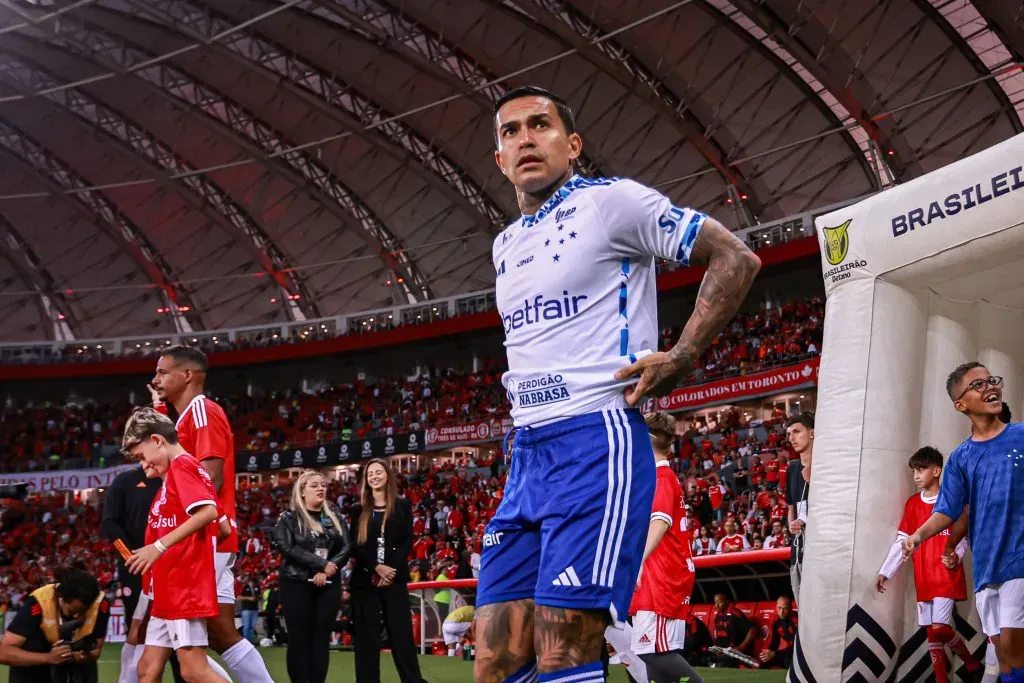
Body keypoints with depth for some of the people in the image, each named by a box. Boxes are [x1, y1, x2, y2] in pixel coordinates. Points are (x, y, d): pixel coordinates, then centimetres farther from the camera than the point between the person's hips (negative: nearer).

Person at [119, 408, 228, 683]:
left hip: (186, 588, -10)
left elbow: (208, 512, -24)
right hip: (169, 591, 10)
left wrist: (159, 546, -24)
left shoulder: (182, 465, -9)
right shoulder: (173, 474, 21)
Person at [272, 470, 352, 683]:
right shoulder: (288, 518, 1)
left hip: (329, 585, 4)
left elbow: (346, 547, 3)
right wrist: (321, 563, -17)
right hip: (297, 585, -3)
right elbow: (287, 548, -12)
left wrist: (327, 571, -13)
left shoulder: (335, 518, 13)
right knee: (299, 639, -3)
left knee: (322, 638, 3)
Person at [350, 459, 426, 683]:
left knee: (402, 633, -3)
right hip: (365, 579, 1)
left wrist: (393, 569, -11)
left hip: (395, 578, -1)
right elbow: (354, 546, 2)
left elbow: (407, 541, 2)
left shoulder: (402, 506, 9)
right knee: (367, 637, 1)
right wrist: (376, 567, -12)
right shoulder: (359, 510, 9)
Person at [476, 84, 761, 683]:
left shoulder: (609, 201, -2)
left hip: (597, 446, -7)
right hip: (526, 455, 8)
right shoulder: (505, 245, 20)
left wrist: (681, 359, -11)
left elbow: (735, 258, -5)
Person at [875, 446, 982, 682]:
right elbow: (902, 540, 8)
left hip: (947, 576, -5)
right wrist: (885, 572, 2)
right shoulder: (912, 503, 8)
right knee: (931, 632, 5)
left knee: (939, 628, -13)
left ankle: (972, 663, 10)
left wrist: (955, 555, -19)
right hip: (924, 579, 5)